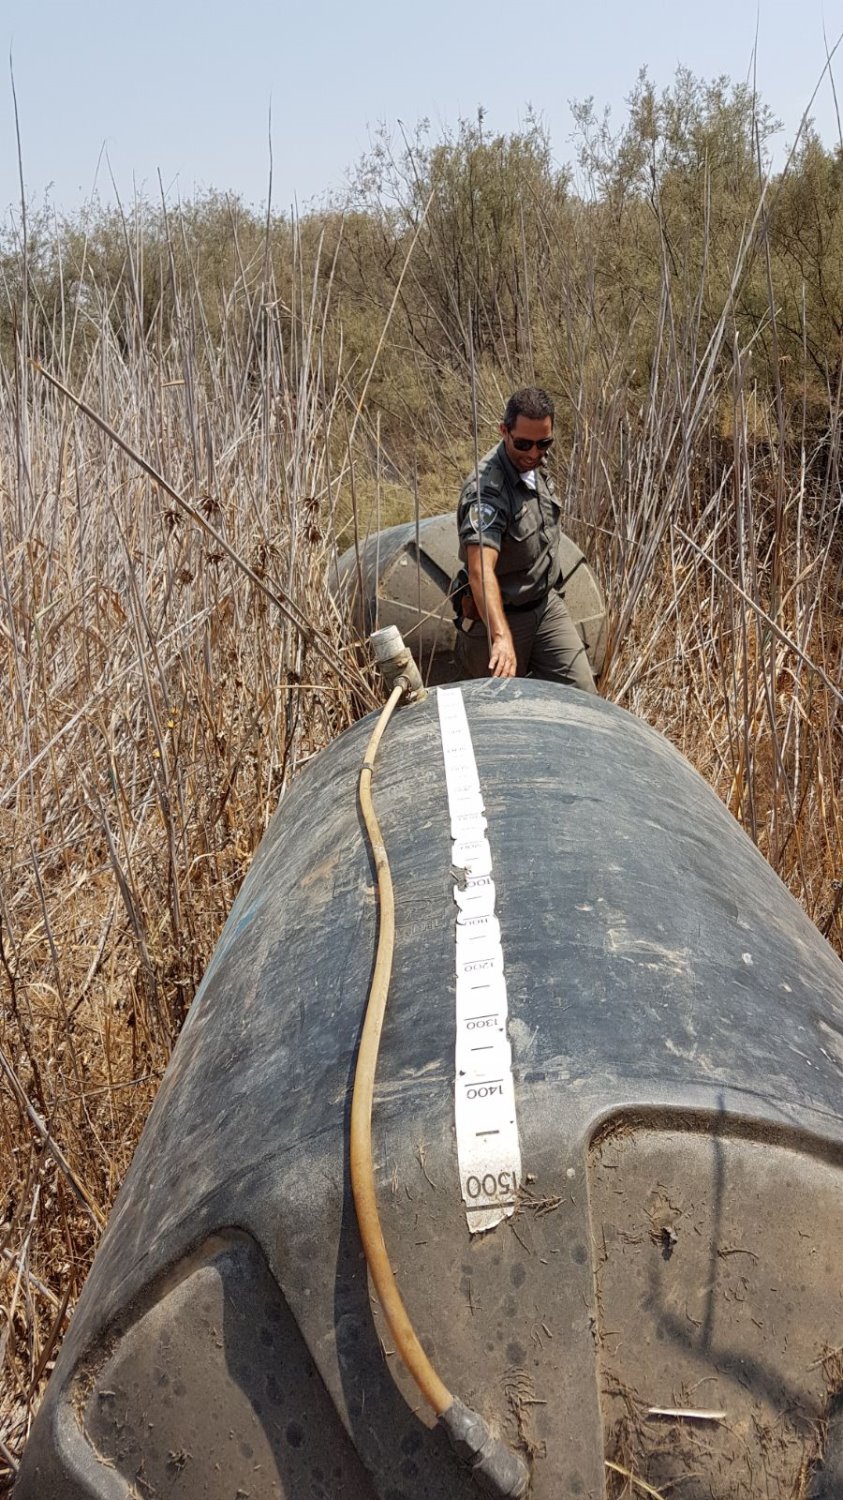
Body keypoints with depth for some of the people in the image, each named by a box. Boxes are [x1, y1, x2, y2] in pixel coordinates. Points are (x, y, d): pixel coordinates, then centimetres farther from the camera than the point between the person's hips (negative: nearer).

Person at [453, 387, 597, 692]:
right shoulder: (486, 489, -27)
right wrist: (502, 636, -52)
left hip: (547, 605, 7)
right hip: (500, 615, -7)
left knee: (582, 694, -1)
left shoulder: (536, 469, 0)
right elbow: (481, 570, -40)